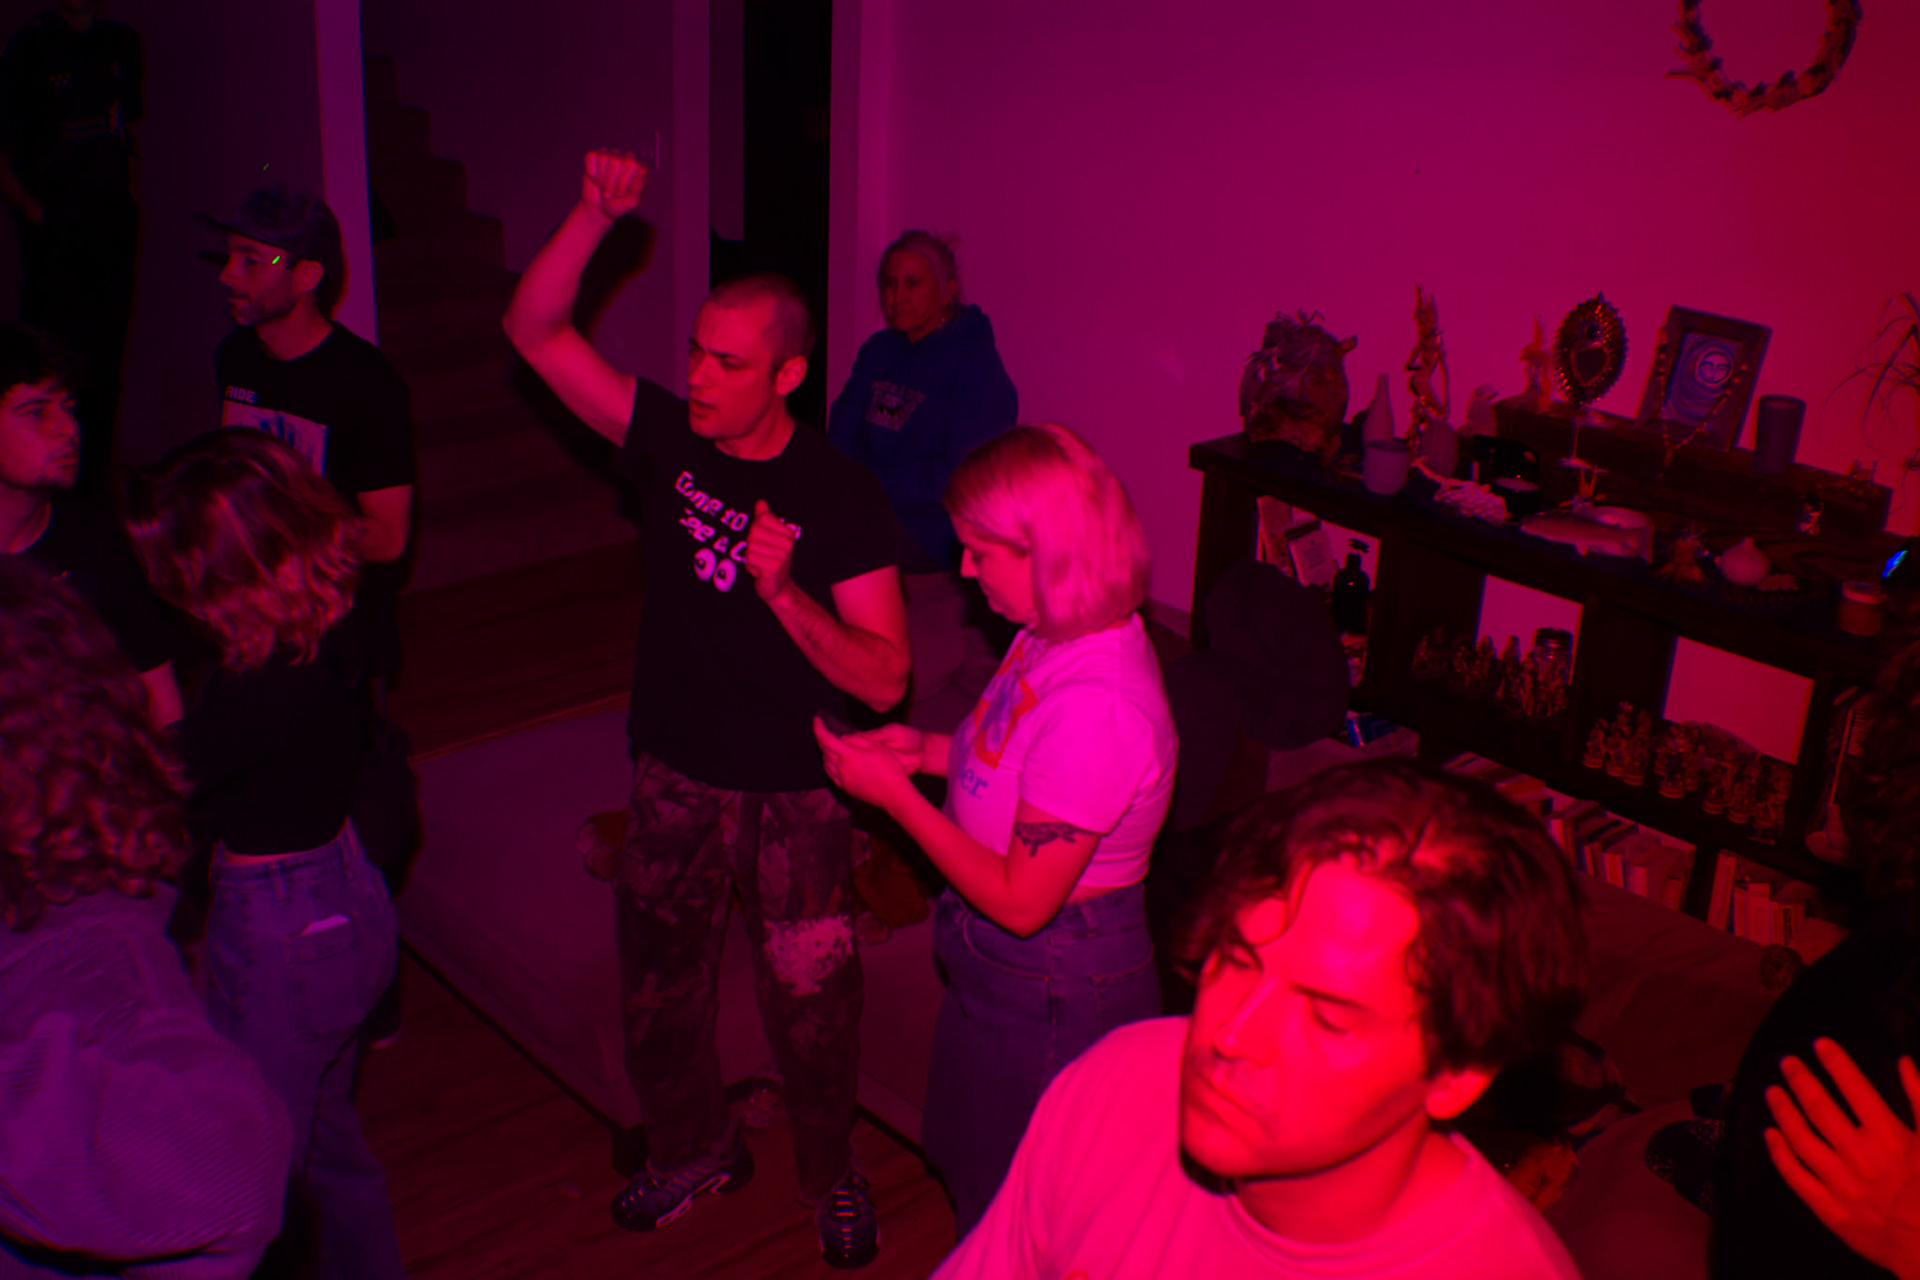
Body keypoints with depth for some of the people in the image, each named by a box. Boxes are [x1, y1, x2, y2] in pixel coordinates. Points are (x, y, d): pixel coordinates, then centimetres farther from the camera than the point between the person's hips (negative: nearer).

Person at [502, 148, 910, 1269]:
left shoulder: (841, 497, -17)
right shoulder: (670, 439, -6)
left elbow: (884, 679, -21)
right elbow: (536, 331, -7)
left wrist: (783, 590, -35)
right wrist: (597, 216, -22)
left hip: (795, 795, -4)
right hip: (676, 781, 4)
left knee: (811, 1011, 11)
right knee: (660, 989, 20)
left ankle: (832, 1173, 38)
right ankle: (694, 1148, 46)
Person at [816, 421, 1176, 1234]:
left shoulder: (1097, 706, -34)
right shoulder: (1060, 634, -6)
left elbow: (1020, 900, -28)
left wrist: (891, 792, -21)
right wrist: (929, 751, -4)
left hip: (1052, 989, -9)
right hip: (1000, 964, 9)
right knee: (975, 1174, 29)